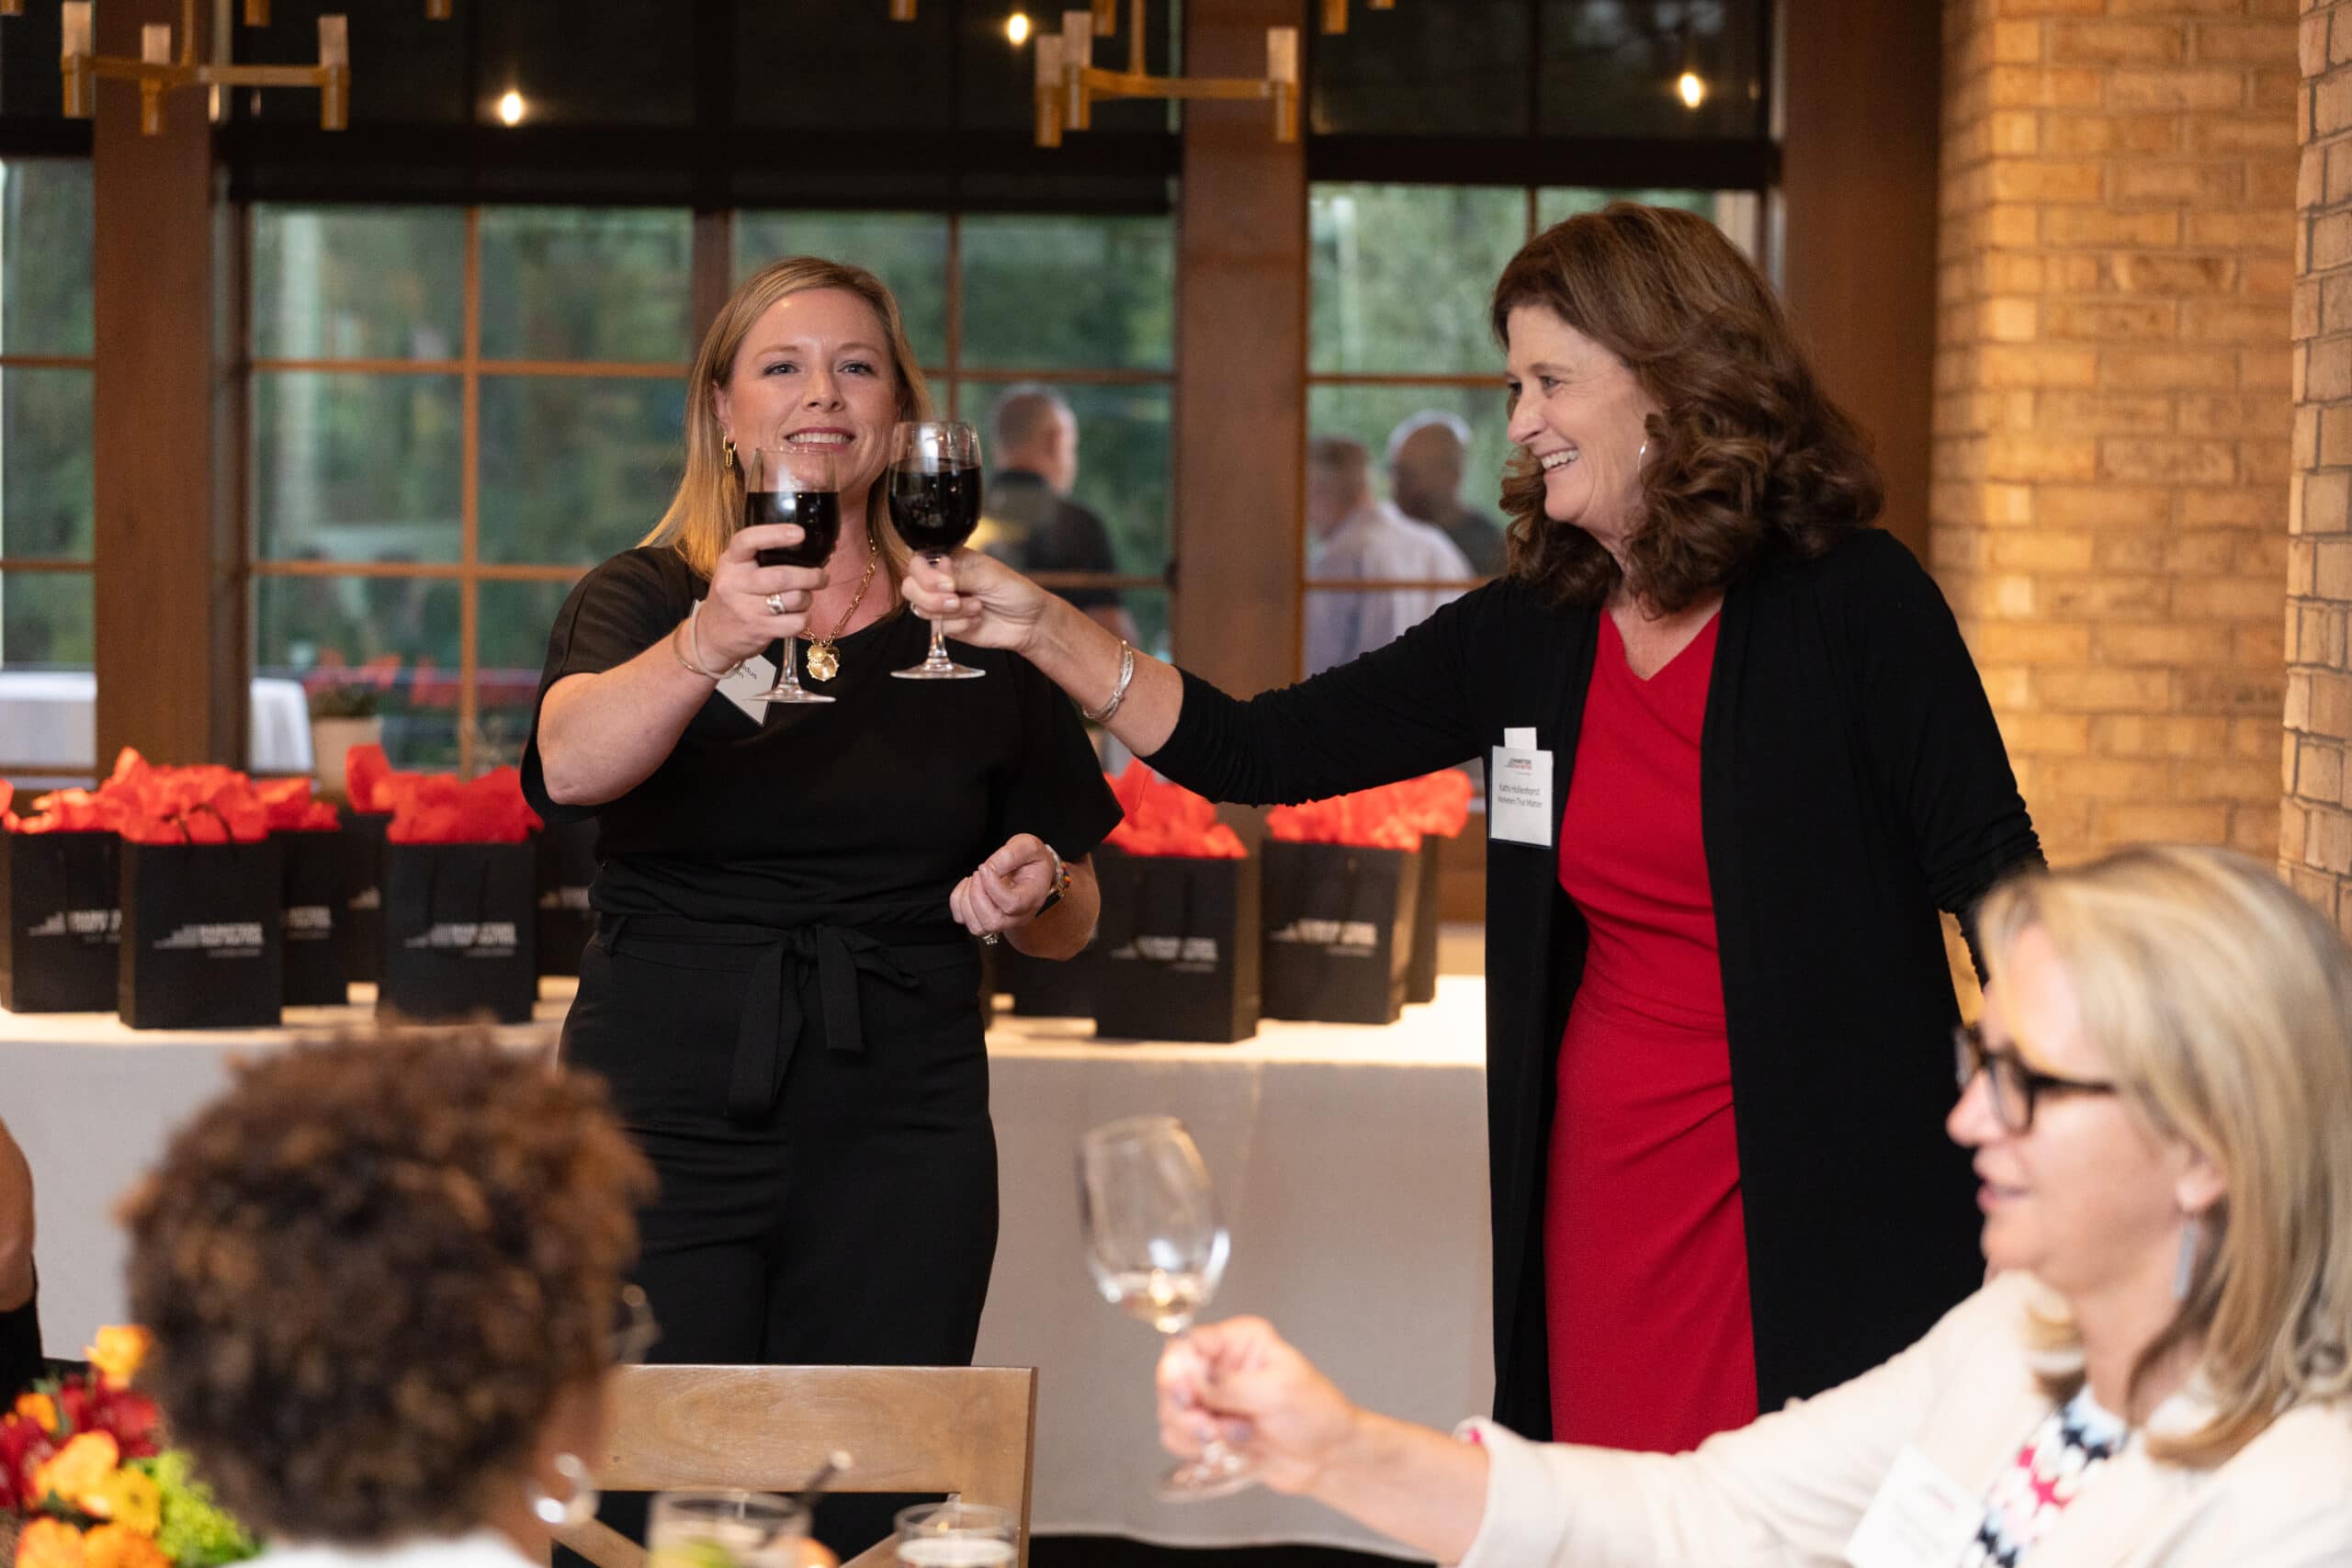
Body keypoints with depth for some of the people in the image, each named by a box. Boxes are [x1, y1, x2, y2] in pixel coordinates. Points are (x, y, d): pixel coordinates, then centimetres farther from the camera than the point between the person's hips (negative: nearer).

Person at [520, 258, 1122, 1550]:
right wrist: (708, 645, -37)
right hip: (663, 1132, -1)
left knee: (863, 1522, 0)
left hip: (897, 1146, 2)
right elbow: (572, 764, -20)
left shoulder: (970, 630, 10)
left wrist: (1029, 893, -6)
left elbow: (1070, 924, 17)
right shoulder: (639, 600, 4)